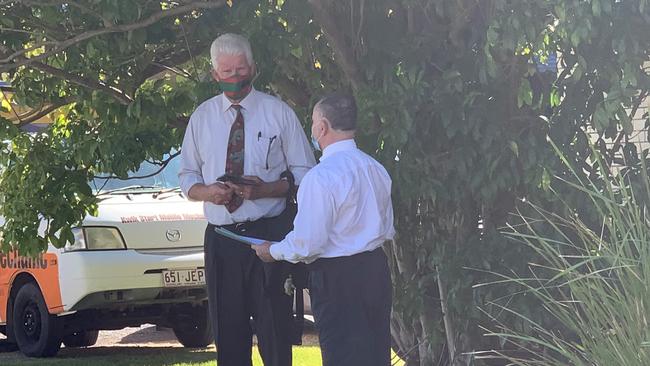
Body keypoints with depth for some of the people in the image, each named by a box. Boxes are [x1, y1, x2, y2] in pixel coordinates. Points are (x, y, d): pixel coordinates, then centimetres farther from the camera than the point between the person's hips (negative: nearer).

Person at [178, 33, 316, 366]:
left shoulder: (278, 113, 2)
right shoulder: (202, 117, 10)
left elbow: (305, 175, 2)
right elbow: (187, 177, 14)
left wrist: (263, 189, -15)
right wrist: (207, 192, -9)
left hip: (268, 235, -3)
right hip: (221, 237, 3)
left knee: (275, 332, -6)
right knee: (227, 334, 6)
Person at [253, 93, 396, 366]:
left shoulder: (321, 177, -18)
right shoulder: (376, 170, 7)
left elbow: (308, 244, -18)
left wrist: (273, 251, -1)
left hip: (336, 280, -8)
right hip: (376, 270, 8)